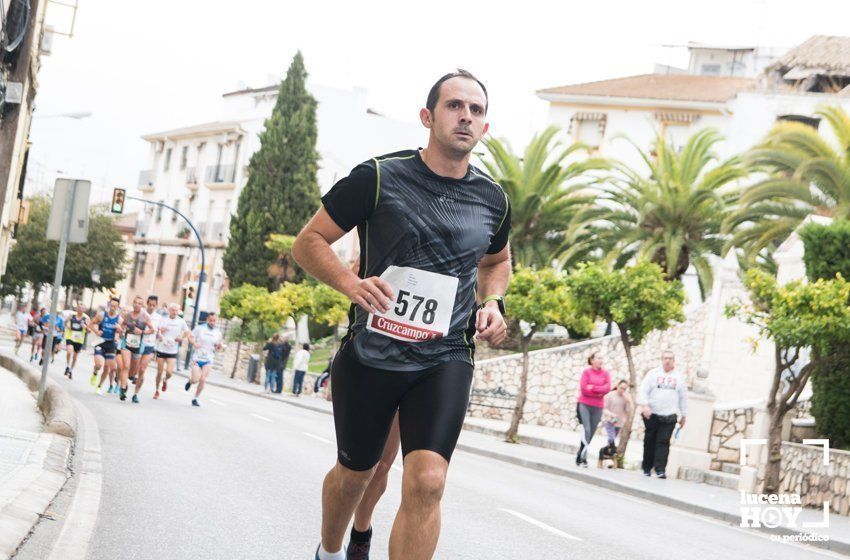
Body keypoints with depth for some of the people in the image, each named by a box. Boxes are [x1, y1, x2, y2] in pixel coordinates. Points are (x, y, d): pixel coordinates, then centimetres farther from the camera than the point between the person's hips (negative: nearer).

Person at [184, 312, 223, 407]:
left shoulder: (218, 333, 5)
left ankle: (196, 398, 10)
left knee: (202, 380, -9)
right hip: (197, 358, -1)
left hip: (208, 360, 1)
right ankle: (190, 380, 29)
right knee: (195, 380, -8)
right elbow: (190, 336, 6)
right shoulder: (199, 328, -1)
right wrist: (194, 343, -13)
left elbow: (218, 348, 14)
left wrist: (219, 346, -10)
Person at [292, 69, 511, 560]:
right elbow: (308, 242, -3)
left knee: (427, 481, -17)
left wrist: (492, 303, 5)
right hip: (371, 352, -1)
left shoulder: (493, 200, 5)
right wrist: (352, 283, -21)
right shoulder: (378, 178, -7)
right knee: (356, 472, 16)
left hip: (446, 359, 2)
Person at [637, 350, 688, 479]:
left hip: (669, 417, 0)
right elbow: (643, 391, -1)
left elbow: (683, 398, 14)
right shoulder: (653, 374, 5)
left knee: (663, 443, -10)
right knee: (649, 442, 5)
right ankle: (647, 468, 15)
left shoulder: (679, 377, 10)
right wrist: (645, 405, -16)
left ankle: (660, 469, -15)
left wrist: (683, 416, 13)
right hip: (652, 415, 0)